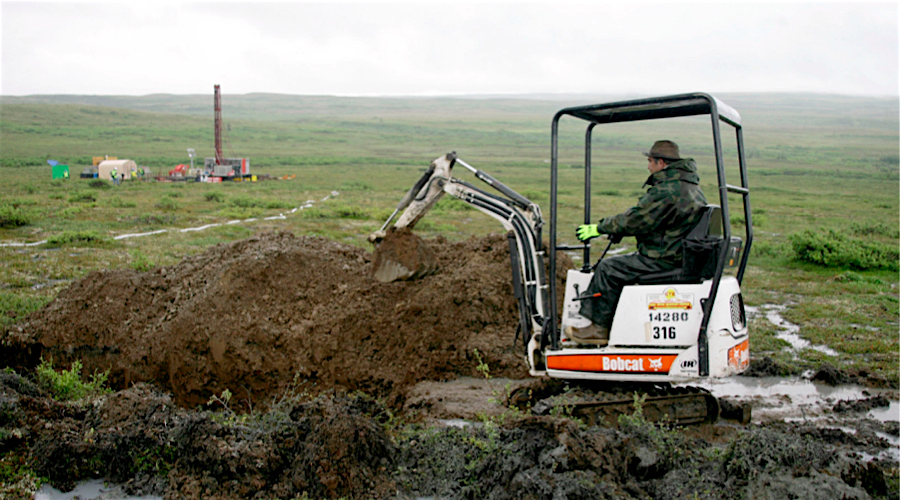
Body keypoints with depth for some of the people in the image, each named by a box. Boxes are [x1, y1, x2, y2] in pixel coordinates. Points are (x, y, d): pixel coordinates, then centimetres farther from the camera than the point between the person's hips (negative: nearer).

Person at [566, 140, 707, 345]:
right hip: (680, 257, 11)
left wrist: (599, 228, -6)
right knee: (621, 264, 20)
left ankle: (600, 328, 1)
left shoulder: (666, 192, -21)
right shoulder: (691, 187, 13)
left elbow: (633, 221, -18)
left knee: (609, 268, -5)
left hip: (663, 261, -11)